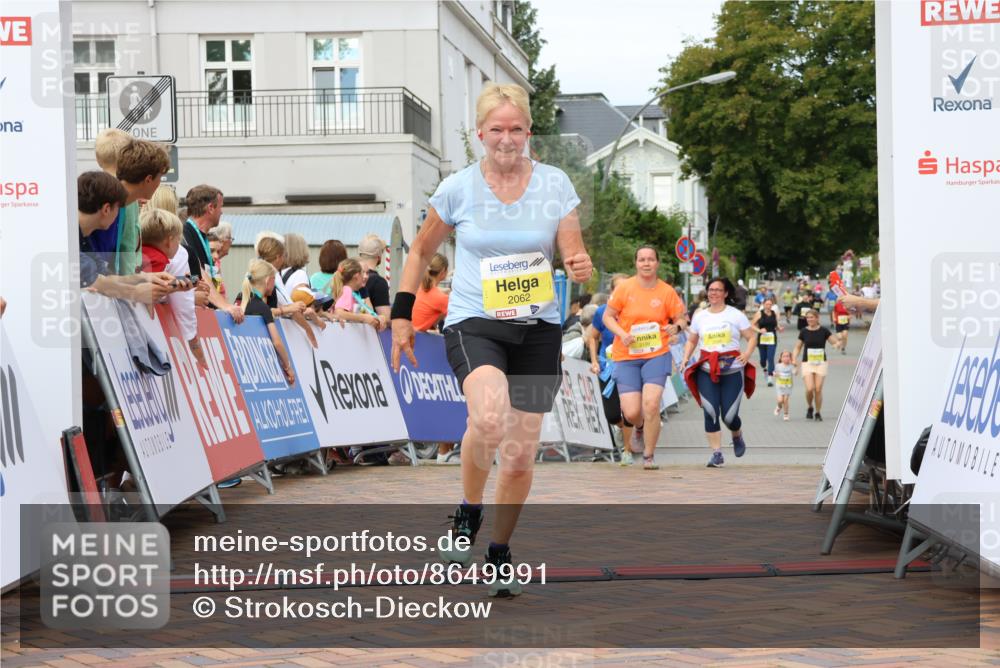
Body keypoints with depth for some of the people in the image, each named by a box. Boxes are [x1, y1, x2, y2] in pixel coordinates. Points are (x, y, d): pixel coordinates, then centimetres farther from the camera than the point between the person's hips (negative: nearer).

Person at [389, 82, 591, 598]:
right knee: (489, 419, -31)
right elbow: (421, 250, 12)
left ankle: (499, 555, 28)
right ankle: (467, 515, -4)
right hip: (473, 322, -2)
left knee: (520, 457, 5)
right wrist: (402, 314, 6)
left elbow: (572, 254, 4)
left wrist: (581, 267, -20)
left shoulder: (555, 184, 1)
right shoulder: (458, 188, -1)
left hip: (537, 328, 2)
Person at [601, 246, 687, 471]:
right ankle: (640, 427, 34)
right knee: (631, 412, -7)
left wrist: (676, 326, -15)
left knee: (651, 403, -17)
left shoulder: (666, 291, 0)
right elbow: (608, 316, 4)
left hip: (657, 354, 0)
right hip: (626, 357, 0)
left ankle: (648, 456, 1)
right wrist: (622, 334, -14)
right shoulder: (624, 288, -2)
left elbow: (681, 317, 9)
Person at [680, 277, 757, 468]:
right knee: (710, 413, -9)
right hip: (706, 370, 2)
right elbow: (691, 341, 19)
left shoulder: (736, 315, 3)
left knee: (729, 415, -4)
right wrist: (686, 357, 2)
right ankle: (716, 454, -3)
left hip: (732, 370, -2)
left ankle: (737, 436, 31)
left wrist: (747, 354, -12)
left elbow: (752, 338, 5)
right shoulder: (699, 316, 11)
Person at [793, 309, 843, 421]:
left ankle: (818, 413, 13)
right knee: (809, 389, -13)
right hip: (807, 363, 0)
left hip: (821, 363, 0)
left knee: (818, 390, -4)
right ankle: (810, 408, 15)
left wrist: (837, 343, -23)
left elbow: (836, 342, 1)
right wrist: (794, 359, -4)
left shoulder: (823, 331, 0)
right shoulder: (803, 332, 2)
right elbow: (798, 347, 10)